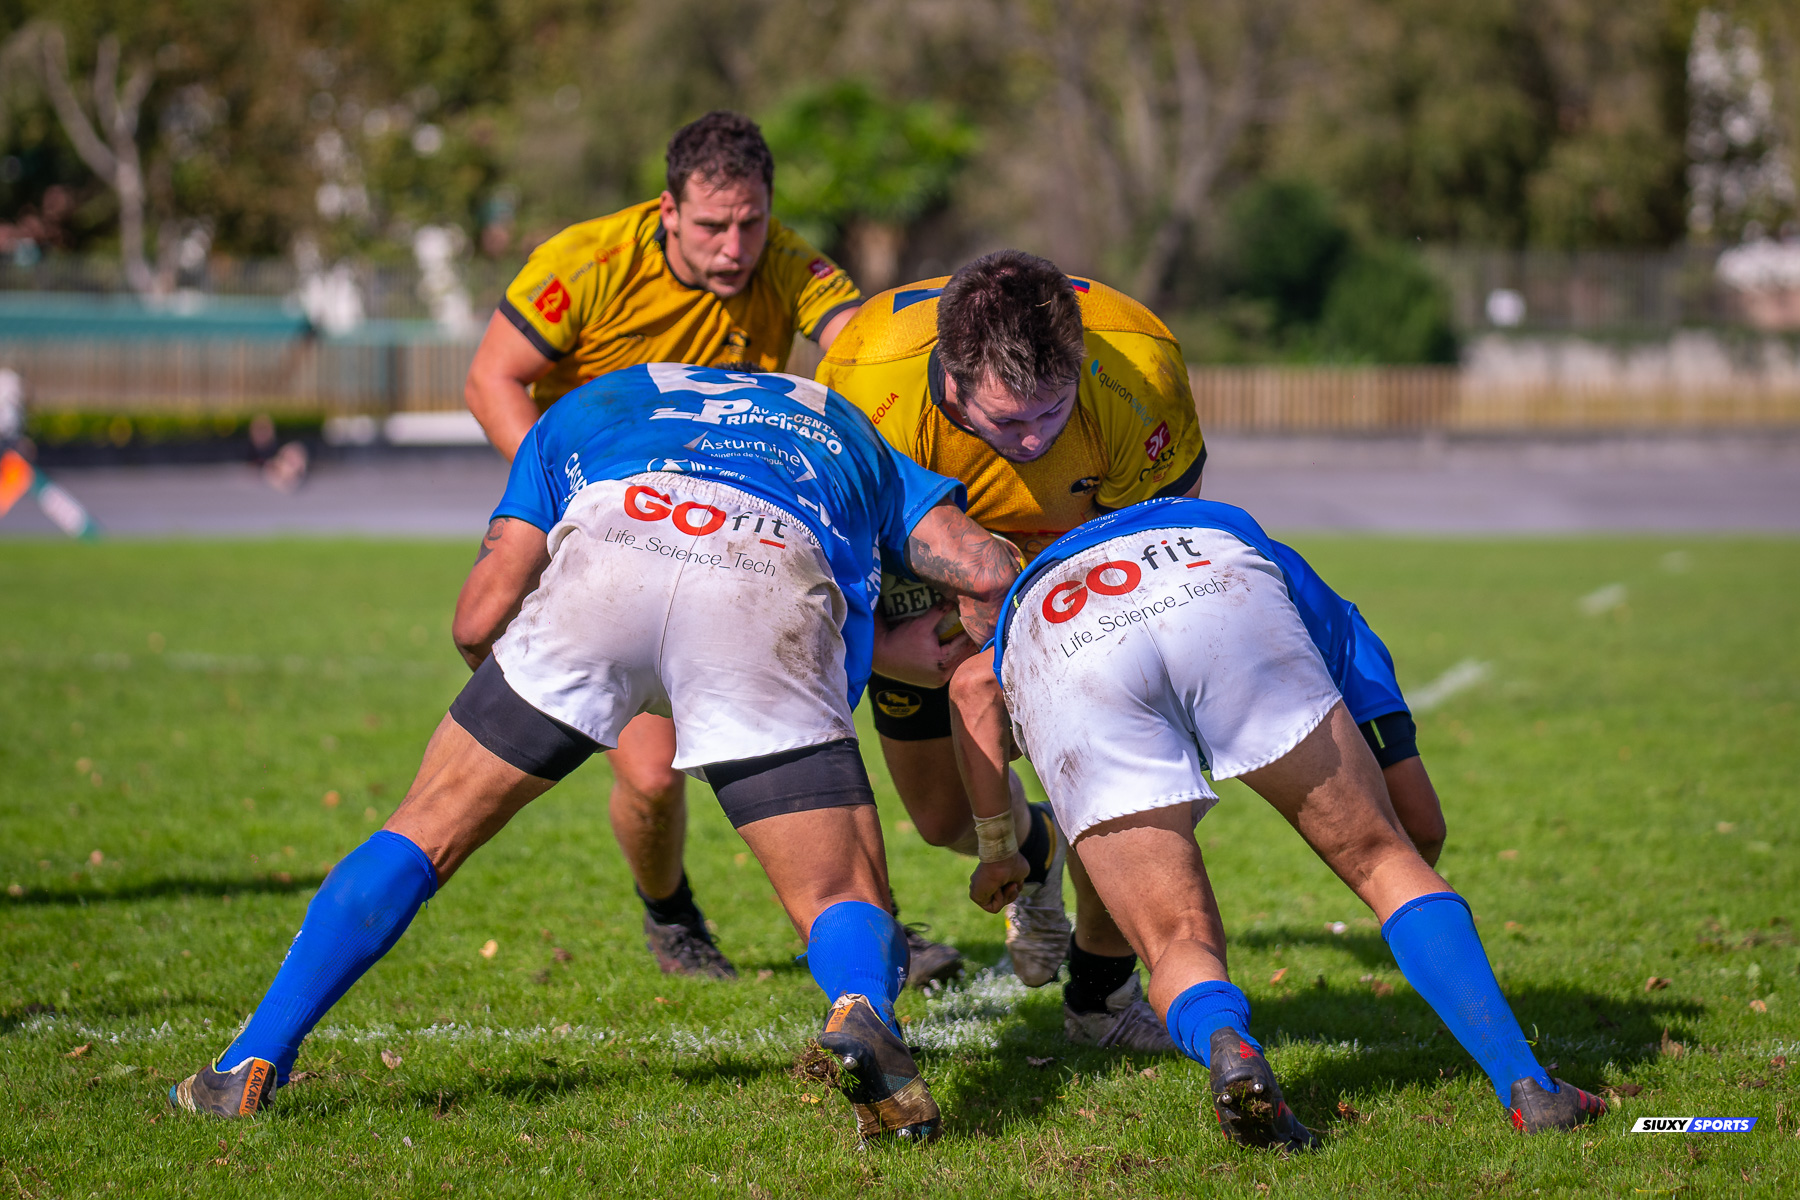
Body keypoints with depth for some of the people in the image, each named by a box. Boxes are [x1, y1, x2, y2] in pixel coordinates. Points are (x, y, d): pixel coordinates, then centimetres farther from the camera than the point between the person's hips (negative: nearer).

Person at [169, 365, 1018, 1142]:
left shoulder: (585, 408, 40)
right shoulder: (847, 438, 43)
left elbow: (480, 617, 24)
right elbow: (988, 572, 26)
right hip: (772, 584, 0)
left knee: (428, 830, 18)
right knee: (850, 908, 9)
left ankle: (252, 1065, 16)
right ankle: (862, 1015, -25)